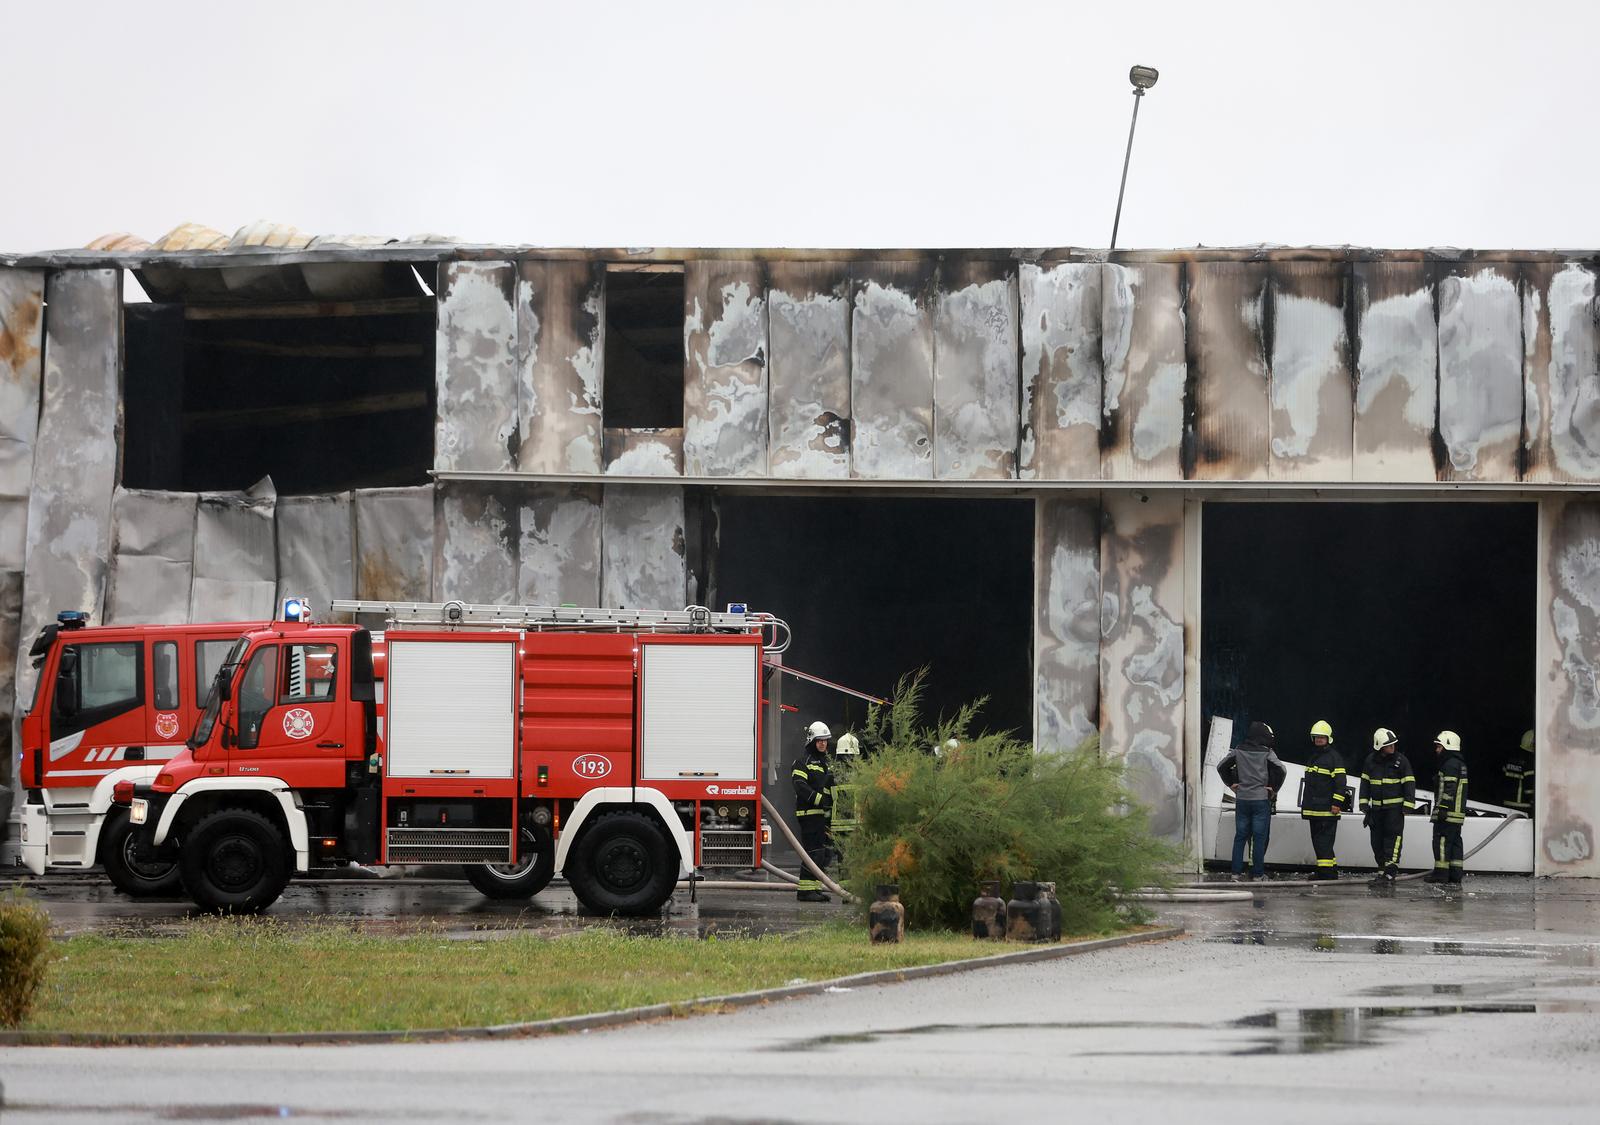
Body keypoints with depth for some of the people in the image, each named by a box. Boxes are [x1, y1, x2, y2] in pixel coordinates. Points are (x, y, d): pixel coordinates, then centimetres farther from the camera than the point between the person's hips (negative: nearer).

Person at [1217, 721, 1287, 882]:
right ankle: (1257, 873, 2)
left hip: (1242, 800, 4)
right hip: (1261, 800, -4)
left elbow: (1221, 766, 8)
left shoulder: (1239, 751, 4)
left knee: (1240, 837, 9)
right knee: (1260, 838, 3)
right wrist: (1274, 789, -4)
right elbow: (1281, 770, -16)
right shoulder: (1267, 753, -8)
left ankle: (1236, 872, 4)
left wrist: (1231, 784, 13)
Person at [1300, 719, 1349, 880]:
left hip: (1327, 808, -9)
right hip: (1313, 809, 9)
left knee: (1324, 841, -12)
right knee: (1317, 841, 10)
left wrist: (1337, 803, -17)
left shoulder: (1334, 757, -7)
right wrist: (1304, 804, 30)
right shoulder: (1313, 757, 20)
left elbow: (1340, 782, -12)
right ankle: (1331, 868, 16)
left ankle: (1326, 871, -14)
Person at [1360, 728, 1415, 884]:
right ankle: (1382, 870, 16)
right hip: (1377, 807, 5)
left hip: (1395, 807, -5)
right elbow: (1365, 784, 12)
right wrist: (1365, 808, 9)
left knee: (1393, 838, -11)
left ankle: (1391, 872, -14)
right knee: (1377, 841, 6)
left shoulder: (1400, 760, -4)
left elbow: (1409, 784, -3)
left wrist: (1407, 807, -9)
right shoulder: (1371, 761, 6)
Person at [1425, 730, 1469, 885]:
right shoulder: (1460, 764, 19)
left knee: (1442, 841, -7)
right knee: (1455, 842, 11)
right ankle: (1455, 873, 12)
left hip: (1448, 812, -10)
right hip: (1459, 813, 10)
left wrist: (1443, 809, -21)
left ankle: (1441, 872, -8)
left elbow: (1449, 789, -20)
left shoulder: (1450, 764, -13)